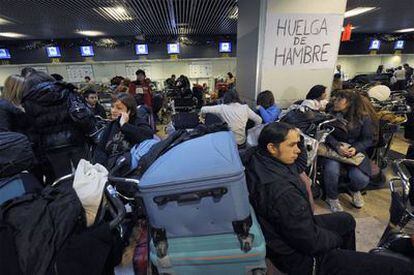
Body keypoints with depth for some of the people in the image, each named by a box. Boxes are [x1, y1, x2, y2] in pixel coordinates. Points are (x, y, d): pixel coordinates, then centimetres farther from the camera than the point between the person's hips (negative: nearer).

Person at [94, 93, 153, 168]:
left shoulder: (139, 122, 0)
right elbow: (100, 149, 13)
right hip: (108, 169, 5)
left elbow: (148, 134, -24)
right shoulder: (112, 124, 17)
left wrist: (124, 125, -14)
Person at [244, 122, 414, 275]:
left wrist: (296, 138, -11)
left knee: (346, 220, 31)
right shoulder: (281, 192, -39)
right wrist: (336, 238, -6)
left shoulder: (258, 157, -12)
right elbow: (311, 242, -27)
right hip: (299, 256, -9)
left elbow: (299, 165, 6)